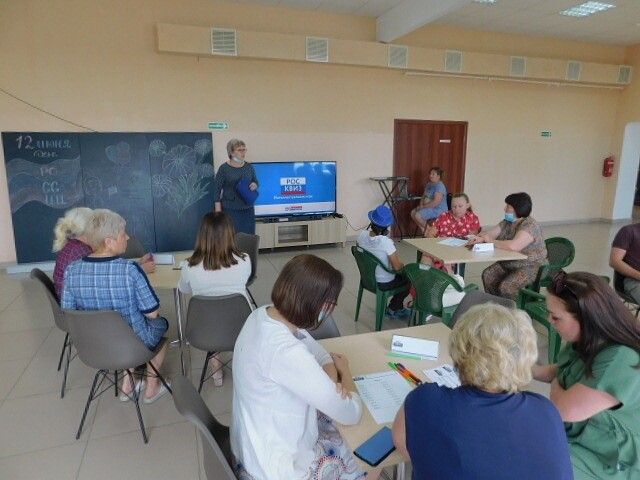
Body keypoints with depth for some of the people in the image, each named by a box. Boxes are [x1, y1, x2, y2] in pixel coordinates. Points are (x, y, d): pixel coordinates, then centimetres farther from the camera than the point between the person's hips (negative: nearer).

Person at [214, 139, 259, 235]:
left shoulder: (249, 166, 7)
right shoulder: (224, 168, -6)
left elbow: (256, 182, 18)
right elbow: (217, 190, -5)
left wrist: (254, 185, -8)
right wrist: (218, 211, -10)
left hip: (248, 209, 4)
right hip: (230, 210, -4)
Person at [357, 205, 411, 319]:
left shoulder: (362, 235, -15)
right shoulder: (386, 242, -32)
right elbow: (397, 267, -22)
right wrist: (403, 265, -1)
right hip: (384, 283, -6)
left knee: (401, 275, 30)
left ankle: (397, 307, 38)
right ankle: (393, 309, 30)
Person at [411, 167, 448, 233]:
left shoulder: (440, 186, -18)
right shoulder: (429, 184, 12)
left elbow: (436, 202, -27)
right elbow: (424, 196, 18)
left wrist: (423, 207, -20)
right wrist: (421, 205, -2)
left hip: (438, 210, -10)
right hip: (430, 208, 10)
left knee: (417, 215, -24)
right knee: (413, 212, 0)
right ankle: (423, 230, 8)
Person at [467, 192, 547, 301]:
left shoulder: (530, 226, -22)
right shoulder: (507, 222, 4)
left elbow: (513, 246, -37)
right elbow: (490, 234, 6)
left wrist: (491, 241, -24)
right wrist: (479, 238, -18)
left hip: (531, 267, -8)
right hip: (509, 263, 8)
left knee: (506, 286, -28)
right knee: (487, 275, -11)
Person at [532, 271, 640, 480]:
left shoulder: (621, 362, -33)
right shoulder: (590, 340, -6)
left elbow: (563, 409, -29)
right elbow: (563, 373, 13)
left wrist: (555, 385, -8)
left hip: (607, 461, -7)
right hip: (575, 431, 7)